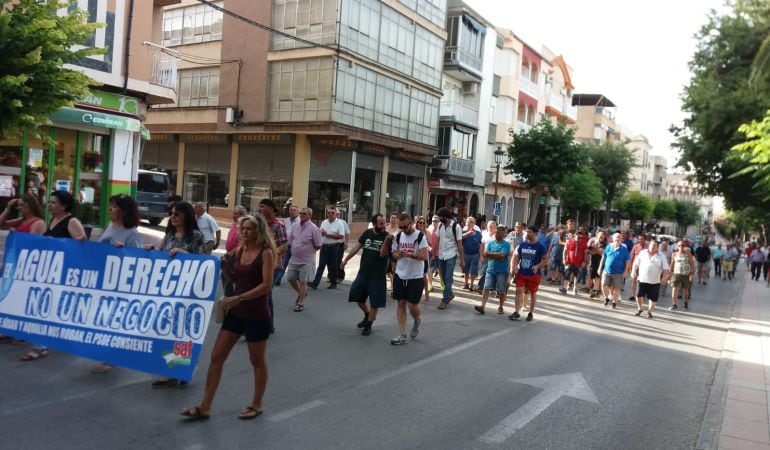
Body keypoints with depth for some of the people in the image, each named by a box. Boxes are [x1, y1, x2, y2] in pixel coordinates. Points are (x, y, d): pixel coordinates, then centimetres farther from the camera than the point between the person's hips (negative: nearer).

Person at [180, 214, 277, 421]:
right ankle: (205, 406, 15)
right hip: (235, 313, 7)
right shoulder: (239, 251, 6)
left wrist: (239, 298, -24)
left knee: (257, 361, 10)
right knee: (216, 357, 6)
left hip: (256, 314, -6)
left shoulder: (266, 253, -12)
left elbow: (267, 285, -20)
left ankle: (256, 405, 27)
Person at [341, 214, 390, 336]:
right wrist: (346, 259, 6)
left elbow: (382, 254, -19)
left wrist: (386, 241, -33)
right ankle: (367, 315, 36)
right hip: (363, 272, 4)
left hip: (377, 275, -4)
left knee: (375, 301, 5)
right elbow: (357, 247, 7)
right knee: (356, 296, 13)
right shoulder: (367, 233, 1)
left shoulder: (386, 236, -10)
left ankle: (369, 324, 22)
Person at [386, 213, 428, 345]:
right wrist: (398, 255, -13)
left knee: (413, 305, -2)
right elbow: (393, 253, 10)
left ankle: (416, 322, 33)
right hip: (400, 275, 4)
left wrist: (410, 254, -32)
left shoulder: (420, 237, -11)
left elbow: (424, 256, -17)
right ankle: (402, 335, 11)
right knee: (401, 304, 5)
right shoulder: (398, 236, 4)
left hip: (415, 277, -4)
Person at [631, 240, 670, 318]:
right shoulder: (642, 253, 7)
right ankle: (640, 309, 21)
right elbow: (636, 264, 11)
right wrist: (633, 272, 1)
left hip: (655, 281, -1)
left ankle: (649, 311, 23)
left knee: (653, 298, 4)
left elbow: (665, 269, -3)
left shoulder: (661, 256, 2)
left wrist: (664, 277, -17)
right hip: (642, 279, 1)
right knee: (639, 295, -3)